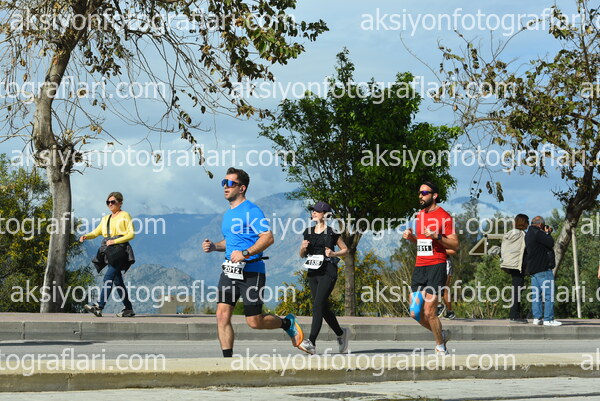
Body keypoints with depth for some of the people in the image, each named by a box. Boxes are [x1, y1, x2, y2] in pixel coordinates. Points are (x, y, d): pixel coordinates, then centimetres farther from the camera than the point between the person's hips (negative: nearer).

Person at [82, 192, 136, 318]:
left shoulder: (125, 215, 3)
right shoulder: (106, 219, 23)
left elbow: (132, 234, -5)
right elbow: (96, 232, 16)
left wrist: (115, 241, -14)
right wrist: (86, 236, -6)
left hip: (120, 249, -7)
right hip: (109, 251, 7)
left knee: (108, 278, -19)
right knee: (117, 281, 6)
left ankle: (99, 306, -29)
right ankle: (128, 309, 11)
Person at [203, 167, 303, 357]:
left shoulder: (251, 210, -9)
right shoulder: (228, 214, 17)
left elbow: (268, 238, -18)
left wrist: (245, 253, -27)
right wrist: (214, 246, 12)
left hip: (251, 272, -7)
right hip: (229, 271, 7)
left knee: (254, 322, -1)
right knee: (222, 314, -8)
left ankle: (287, 323, 26)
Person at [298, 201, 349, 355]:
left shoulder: (332, 231, -1)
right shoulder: (308, 232, 13)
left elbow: (345, 249, 6)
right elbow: (302, 255, 19)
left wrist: (333, 254, -12)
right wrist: (303, 248, -2)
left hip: (328, 272, -6)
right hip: (313, 272, 6)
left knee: (318, 305, -18)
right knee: (323, 307, 11)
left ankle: (311, 342, -26)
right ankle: (341, 333, 32)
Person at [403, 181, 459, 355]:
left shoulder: (444, 216, -6)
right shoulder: (420, 215, 16)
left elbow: (455, 245, -8)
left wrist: (437, 236, -20)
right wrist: (411, 237, 8)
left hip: (436, 267, -7)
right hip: (419, 267, 7)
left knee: (429, 313, -8)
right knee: (415, 313, 4)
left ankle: (440, 347, 12)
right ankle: (442, 334, 26)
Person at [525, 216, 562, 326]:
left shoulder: (528, 234, 17)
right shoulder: (537, 233, -13)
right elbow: (551, 243, -16)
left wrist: (547, 233, 18)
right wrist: (547, 233, 2)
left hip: (533, 269, 10)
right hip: (543, 268, -10)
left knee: (536, 294, 9)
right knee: (549, 294, -7)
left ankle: (537, 318, 8)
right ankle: (548, 319, -10)